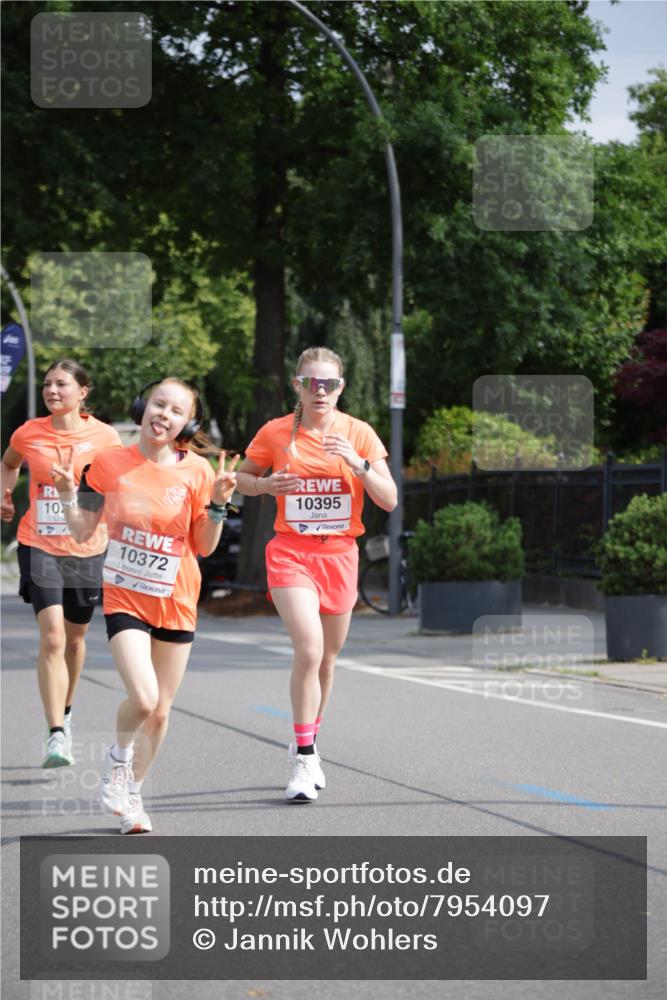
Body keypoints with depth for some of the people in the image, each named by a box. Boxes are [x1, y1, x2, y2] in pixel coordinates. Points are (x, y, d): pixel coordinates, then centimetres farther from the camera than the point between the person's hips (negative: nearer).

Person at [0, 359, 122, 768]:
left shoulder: (104, 436, -4)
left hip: (87, 549, 1)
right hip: (40, 546, -1)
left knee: (75, 637, 16)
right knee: (52, 637, -16)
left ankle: (65, 714, 42)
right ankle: (56, 736, -18)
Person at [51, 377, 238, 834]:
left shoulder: (197, 471, -4)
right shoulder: (110, 463, -5)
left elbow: (204, 546, 2)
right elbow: (84, 530, 3)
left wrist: (218, 504, -13)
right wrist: (69, 496, -14)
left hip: (176, 601, 2)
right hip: (124, 596, -2)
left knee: (161, 711, 8)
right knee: (143, 698, -20)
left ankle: (131, 793, 29)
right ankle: (119, 757, 13)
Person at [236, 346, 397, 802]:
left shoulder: (359, 433, -1)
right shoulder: (275, 433, -3)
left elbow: (389, 500, -4)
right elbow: (242, 477, 11)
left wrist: (358, 464, -19)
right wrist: (265, 485, -11)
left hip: (340, 555, 3)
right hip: (291, 554, -2)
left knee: (327, 659, 12)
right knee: (310, 649, -21)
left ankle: (308, 746, 34)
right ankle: (303, 757, -13)